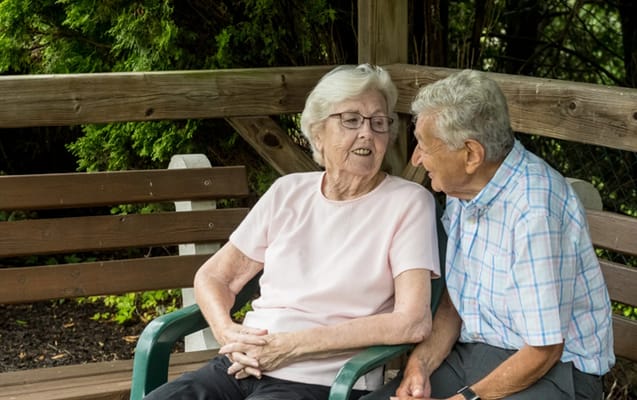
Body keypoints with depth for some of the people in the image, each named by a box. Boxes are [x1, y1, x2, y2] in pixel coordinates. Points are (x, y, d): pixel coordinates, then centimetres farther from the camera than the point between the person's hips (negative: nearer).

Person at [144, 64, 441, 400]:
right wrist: (227, 331, -8)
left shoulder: (408, 202, -1)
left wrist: (291, 345, -14)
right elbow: (213, 277, 16)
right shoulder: (288, 192, 12)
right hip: (243, 366, 4)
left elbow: (413, 323, -12)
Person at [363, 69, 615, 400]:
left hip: (550, 368, -7)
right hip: (471, 350, 7)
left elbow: (543, 351, -20)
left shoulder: (534, 211, -24)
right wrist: (421, 362, -6)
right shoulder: (463, 186, 3)